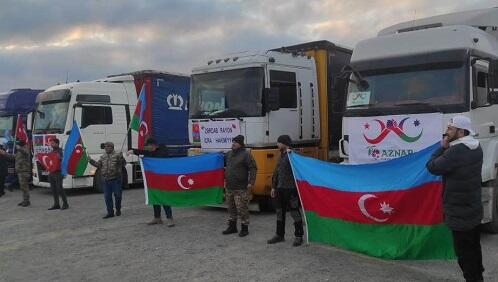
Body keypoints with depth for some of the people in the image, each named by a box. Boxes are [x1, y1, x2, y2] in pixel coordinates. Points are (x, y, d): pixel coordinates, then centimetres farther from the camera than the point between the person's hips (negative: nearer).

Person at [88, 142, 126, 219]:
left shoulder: (117, 155, -3)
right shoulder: (103, 157, 14)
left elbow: (123, 164, -11)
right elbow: (98, 164, 9)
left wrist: (121, 158, -29)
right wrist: (91, 160, -2)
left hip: (116, 179, -5)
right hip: (106, 180, 5)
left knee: (117, 195, 5)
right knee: (107, 196, 6)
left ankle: (118, 209, 25)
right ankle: (110, 212, 15)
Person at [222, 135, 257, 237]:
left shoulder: (246, 154, -10)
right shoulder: (229, 153, 12)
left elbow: (253, 169, -13)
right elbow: (224, 163, 30)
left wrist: (251, 182, -19)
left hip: (241, 188, -8)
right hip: (229, 187, 8)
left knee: (242, 208, -4)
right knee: (231, 208, 16)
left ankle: (244, 228, 8)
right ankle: (232, 227, 28)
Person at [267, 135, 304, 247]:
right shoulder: (281, 156, 16)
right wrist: (274, 187, 19)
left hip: (291, 189, -9)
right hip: (280, 189, 9)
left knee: (294, 212, -1)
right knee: (280, 212, 15)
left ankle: (299, 236, 9)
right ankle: (279, 235, 26)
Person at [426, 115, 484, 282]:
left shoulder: (456, 151, -24)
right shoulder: (476, 148, 5)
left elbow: (432, 167, -17)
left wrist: (443, 147, -9)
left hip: (459, 213, -9)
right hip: (474, 209, 9)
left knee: (464, 251, 1)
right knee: (474, 248, 21)